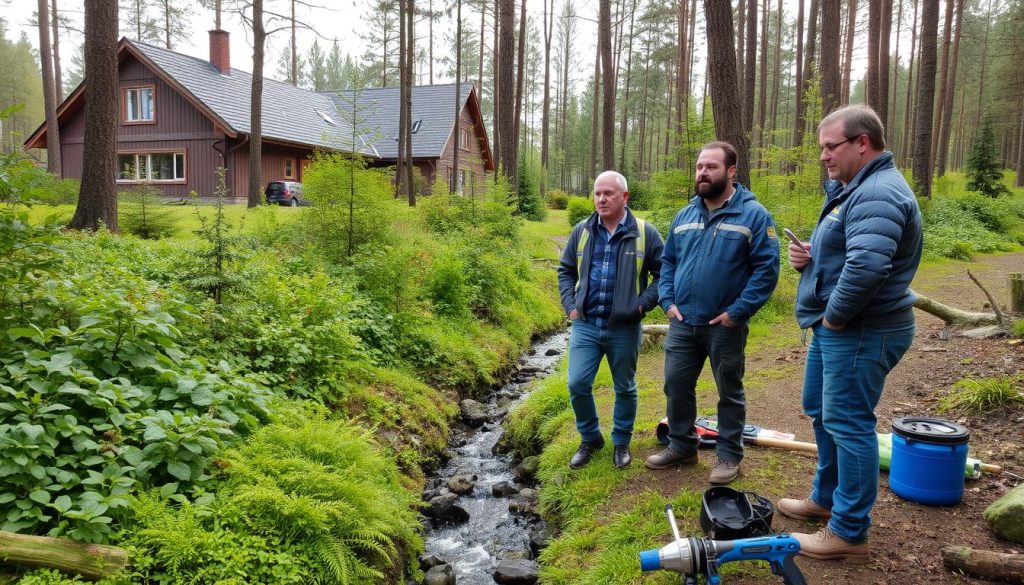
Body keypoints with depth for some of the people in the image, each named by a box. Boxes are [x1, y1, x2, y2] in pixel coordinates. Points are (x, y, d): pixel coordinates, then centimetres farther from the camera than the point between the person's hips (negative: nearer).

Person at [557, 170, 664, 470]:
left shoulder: (645, 233, -4)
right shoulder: (582, 231, 4)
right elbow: (566, 270, 14)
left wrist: (643, 304, -10)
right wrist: (570, 305, 2)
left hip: (624, 329, -2)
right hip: (585, 325, 2)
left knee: (625, 388, 12)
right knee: (577, 384, 0)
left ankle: (621, 442, 32)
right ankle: (590, 439, 23)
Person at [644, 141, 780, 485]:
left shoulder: (753, 215, -9)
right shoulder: (685, 215, 9)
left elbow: (767, 268, -13)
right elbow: (668, 261, 15)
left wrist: (738, 311, -17)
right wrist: (668, 301, 2)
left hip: (725, 325, -5)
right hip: (682, 322, 5)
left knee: (729, 392, 10)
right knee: (676, 386, 12)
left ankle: (729, 456, 25)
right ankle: (681, 447, 29)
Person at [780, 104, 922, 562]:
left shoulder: (878, 193, -21)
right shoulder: (854, 188, 15)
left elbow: (866, 266, -35)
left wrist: (834, 317, -21)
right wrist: (806, 256, 1)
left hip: (861, 331, -11)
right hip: (837, 327, 11)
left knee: (847, 423, -3)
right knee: (821, 410, 20)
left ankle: (850, 533, 10)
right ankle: (826, 498, 37)